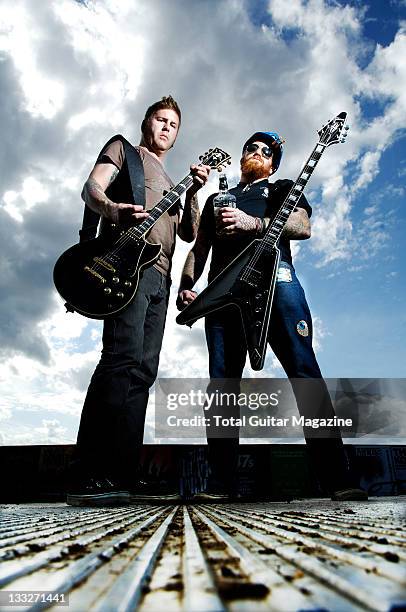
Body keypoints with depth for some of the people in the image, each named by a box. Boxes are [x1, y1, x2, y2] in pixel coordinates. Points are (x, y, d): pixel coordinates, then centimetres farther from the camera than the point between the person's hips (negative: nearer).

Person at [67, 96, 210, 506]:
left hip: (159, 275, 7)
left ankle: (121, 474, 0)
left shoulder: (169, 183, 35)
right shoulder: (123, 148, 19)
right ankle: (89, 478, -21)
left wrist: (192, 192, 10)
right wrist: (112, 210, -23)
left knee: (143, 368, -2)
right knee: (124, 357, -23)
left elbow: (189, 234, 23)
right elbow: (91, 187, 0)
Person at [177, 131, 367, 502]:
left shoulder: (283, 189, 26)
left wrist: (251, 222, -10)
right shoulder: (217, 199, 36)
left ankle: (337, 479, -9)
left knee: (304, 372, -13)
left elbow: (303, 227, 5)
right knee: (222, 382, -5)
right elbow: (199, 248, 27)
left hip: (274, 277, -2)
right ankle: (221, 483, 0)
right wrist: (185, 285, 8)